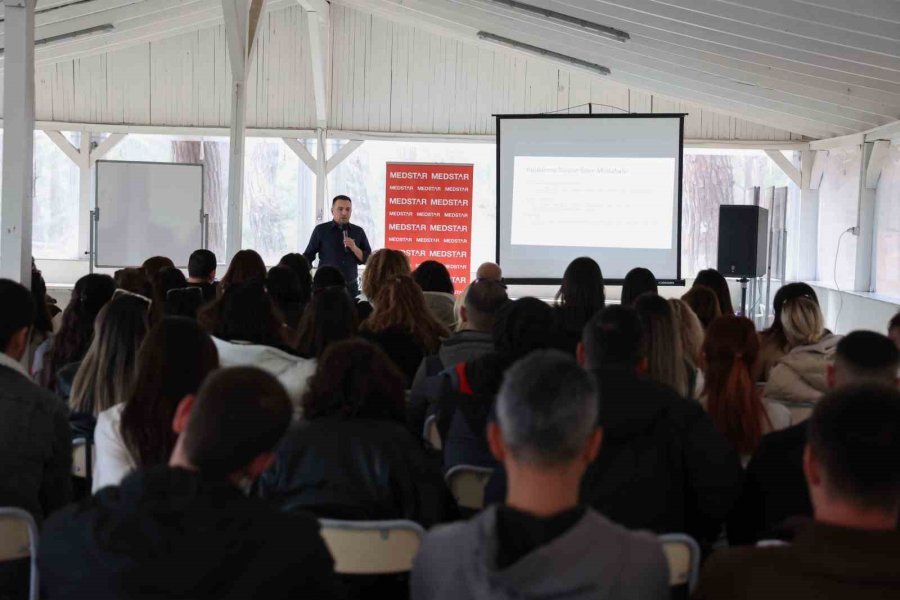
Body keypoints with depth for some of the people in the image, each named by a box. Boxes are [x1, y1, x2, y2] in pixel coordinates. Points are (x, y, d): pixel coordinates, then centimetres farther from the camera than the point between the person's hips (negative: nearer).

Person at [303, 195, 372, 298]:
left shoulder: (358, 231, 8)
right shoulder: (321, 230, 2)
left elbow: (368, 259, 7)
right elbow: (308, 256, 5)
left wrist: (354, 248, -11)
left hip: (351, 286, 2)